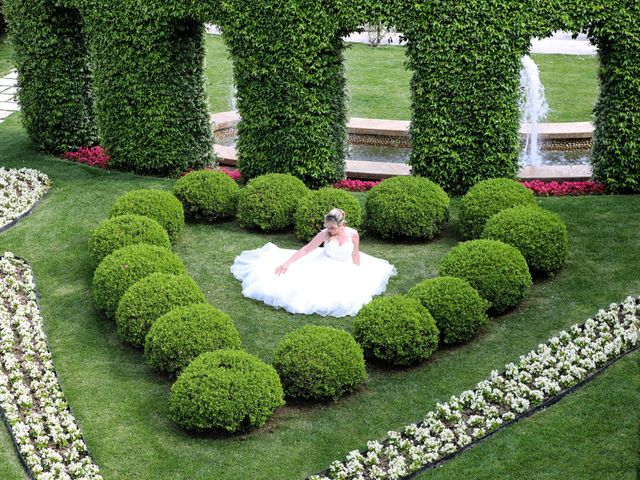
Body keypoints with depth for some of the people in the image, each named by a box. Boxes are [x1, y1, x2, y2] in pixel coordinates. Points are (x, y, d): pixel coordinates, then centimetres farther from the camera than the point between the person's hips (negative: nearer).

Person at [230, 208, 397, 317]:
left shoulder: (353, 234, -15)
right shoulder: (324, 234, -18)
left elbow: (356, 256, -1)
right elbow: (305, 250, -16)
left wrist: (358, 274, 0)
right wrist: (287, 262, -22)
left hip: (345, 269, 1)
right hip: (324, 266, -1)